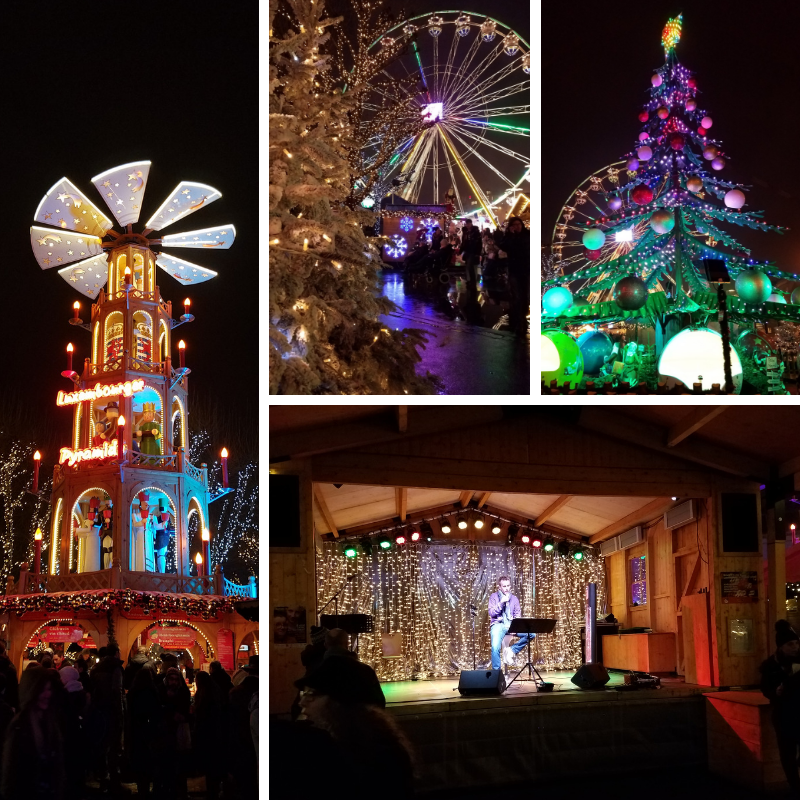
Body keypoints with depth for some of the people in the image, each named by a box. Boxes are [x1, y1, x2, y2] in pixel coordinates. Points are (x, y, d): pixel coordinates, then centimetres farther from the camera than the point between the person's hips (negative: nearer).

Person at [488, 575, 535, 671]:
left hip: (511, 625, 3)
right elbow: (491, 613, -2)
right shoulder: (494, 597, 8)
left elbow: (518, 616, 12)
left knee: (532, 634, -21)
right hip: (498, 625, -3)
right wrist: (501, 602, -12)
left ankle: (512, 650, -11)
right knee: (495, 648, -31)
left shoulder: (514, 598, 16)